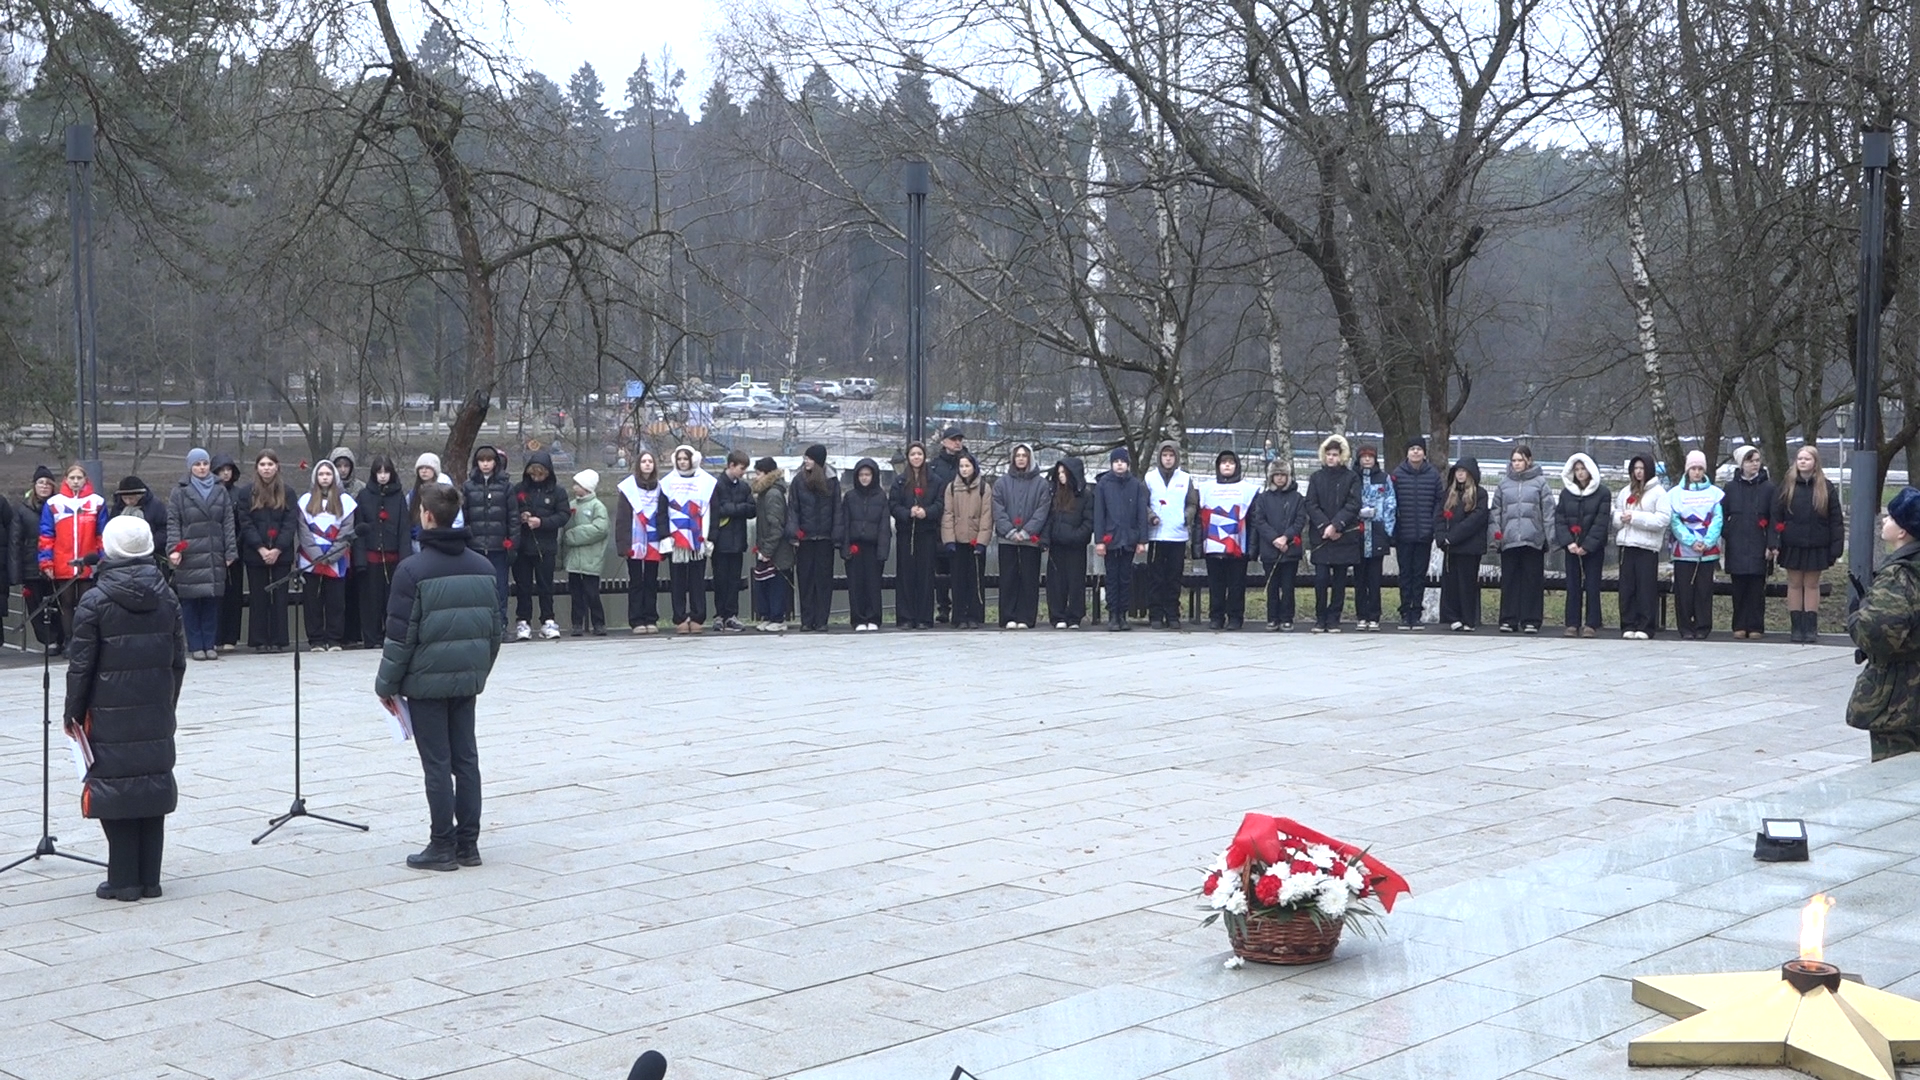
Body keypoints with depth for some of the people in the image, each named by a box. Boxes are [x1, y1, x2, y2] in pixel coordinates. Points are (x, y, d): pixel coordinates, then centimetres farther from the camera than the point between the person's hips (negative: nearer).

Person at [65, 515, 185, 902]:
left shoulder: (95, 601, -10)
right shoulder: (167, 599, 4)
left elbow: (81, 663, -8)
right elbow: (178, 659, 9)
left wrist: (72, 711, 2)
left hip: (110, 714, -4)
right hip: (156, 712, 4)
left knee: (115, 787, 2)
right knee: (153, 785, 8)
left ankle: (123, 880, 4)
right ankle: (150, 878, 12)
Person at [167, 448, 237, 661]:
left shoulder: (220, 491, 11)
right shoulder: (180, 492, 4)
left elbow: (228, 523, 10)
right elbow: (173, 524, 1)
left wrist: (230, 551, 3)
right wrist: (174, 549, -11)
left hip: (214, 556, 2)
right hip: (189, 556, -2)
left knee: (212, 600, 3)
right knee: (190, 602, -1)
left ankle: (210, 644, 10)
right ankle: (195, 645, 5)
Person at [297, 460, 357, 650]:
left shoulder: (345, 501, 5)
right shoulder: (306, 501, 8)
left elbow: (346, 533, 0)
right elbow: (304, 532, 2)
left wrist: (330, 556, -9)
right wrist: (318, 555, -9)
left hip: (337, 561, -1)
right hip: (311, 560, 1)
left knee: (336, 601, -1)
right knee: (312, 601, 0)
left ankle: (335, 640, 3)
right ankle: (316, 640, 5)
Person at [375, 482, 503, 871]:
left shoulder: (413, 569, -13)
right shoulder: (482, 567, 4)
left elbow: (401, 634, -13)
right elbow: (496, 627, 10)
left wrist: (387, 684, -3)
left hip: (427, 679, -5)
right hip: (467, 679, 5)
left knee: (437, 764, 0)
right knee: (466, 759, 10)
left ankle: (443, 846, 5)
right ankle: (468, 844, 14)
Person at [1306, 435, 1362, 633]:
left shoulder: (1351, 477, 4)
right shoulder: (1316, 477, 9)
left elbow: (1353, 505, -5)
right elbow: (1311, 505, 2)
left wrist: (1336, 525, -14)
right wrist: (1325, 526, -11)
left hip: (1344, 536, -1)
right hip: (1320, 536, 1)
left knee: (1340, 579, 2)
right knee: (1321, 577, -6)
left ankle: (1333, 620, 8)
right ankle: (1320, 618, 3)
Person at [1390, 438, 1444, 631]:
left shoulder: (1433, 474, 2)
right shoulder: (1397, 474, 0)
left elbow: (1441, 500, 5)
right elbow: (1390, 501, 3)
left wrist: (1434, 524, -4)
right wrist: (1393, 526, -2)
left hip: (1424, 535, 0)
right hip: (1403, 535, 0)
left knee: (1420, 575, 4)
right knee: (1405, 574, 3)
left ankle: (1417, 613, 9)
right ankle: (1405, 613, 8)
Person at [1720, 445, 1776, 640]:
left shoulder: (1768, 488, 4)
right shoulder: (1730, 488, 9)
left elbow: (1773, 519, 2)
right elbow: (1721, 516, 9)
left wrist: (1771, 545, -6)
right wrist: (1722, 541, 1)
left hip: (1758, 547, -1)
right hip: (1736, 547, 1)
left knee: (1757, 588, -1)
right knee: (1739, 588, 4)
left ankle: (1756, 627, 4)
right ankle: (1740, 626, 10)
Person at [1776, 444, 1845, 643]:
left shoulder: (1826, 488, 0)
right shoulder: (1787, 486, 1)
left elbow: (1836, 520, -1)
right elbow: (1776, 516, -1)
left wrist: (1836, 548, -6)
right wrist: (1774, 542, -11)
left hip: (1816, 546, -1)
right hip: (1793, 546, 1)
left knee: (1812, 585, 6)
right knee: (1794, 584, 6)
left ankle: (1811, 628, 10)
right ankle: (1797, 627, 11)